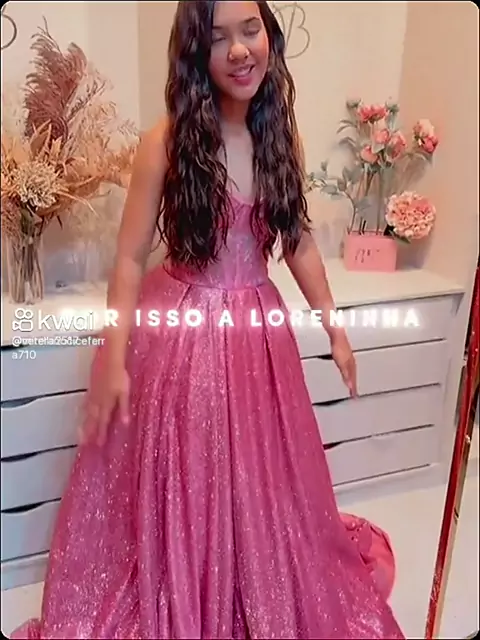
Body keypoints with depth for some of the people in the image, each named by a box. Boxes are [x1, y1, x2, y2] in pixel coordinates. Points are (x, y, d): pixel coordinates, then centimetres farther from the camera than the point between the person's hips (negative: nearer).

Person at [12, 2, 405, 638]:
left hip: (259, 331, 4)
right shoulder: (168, 140, -11)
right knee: (177, 490, 9)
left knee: (261, 485, 19)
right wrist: (113, 357, -14)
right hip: (180, 329, -4)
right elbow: (130, 257, -9)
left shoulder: (281, 136, 2)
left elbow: (299, 240, 10)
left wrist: (333, 326, 13)